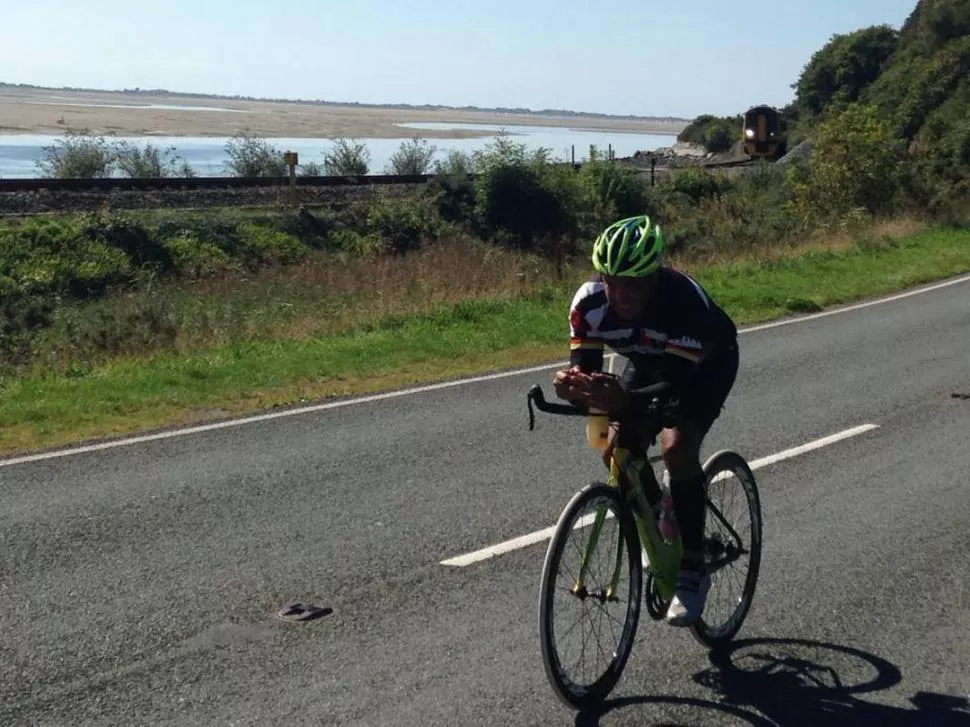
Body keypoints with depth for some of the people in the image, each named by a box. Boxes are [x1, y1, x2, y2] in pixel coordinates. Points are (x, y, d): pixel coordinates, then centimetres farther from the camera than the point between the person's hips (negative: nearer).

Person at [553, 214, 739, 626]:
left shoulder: (684, 301, -42)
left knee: (677, 447, -26)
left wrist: (623, 404, -62)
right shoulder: (589, 302, -30)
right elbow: (583, 365, -25)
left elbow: (677, 386, -44)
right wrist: (574, 387, -50)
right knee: (618, 452, -11)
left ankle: (693, 570, -12)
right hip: (649, 361, 5)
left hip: (708, 363, -5)